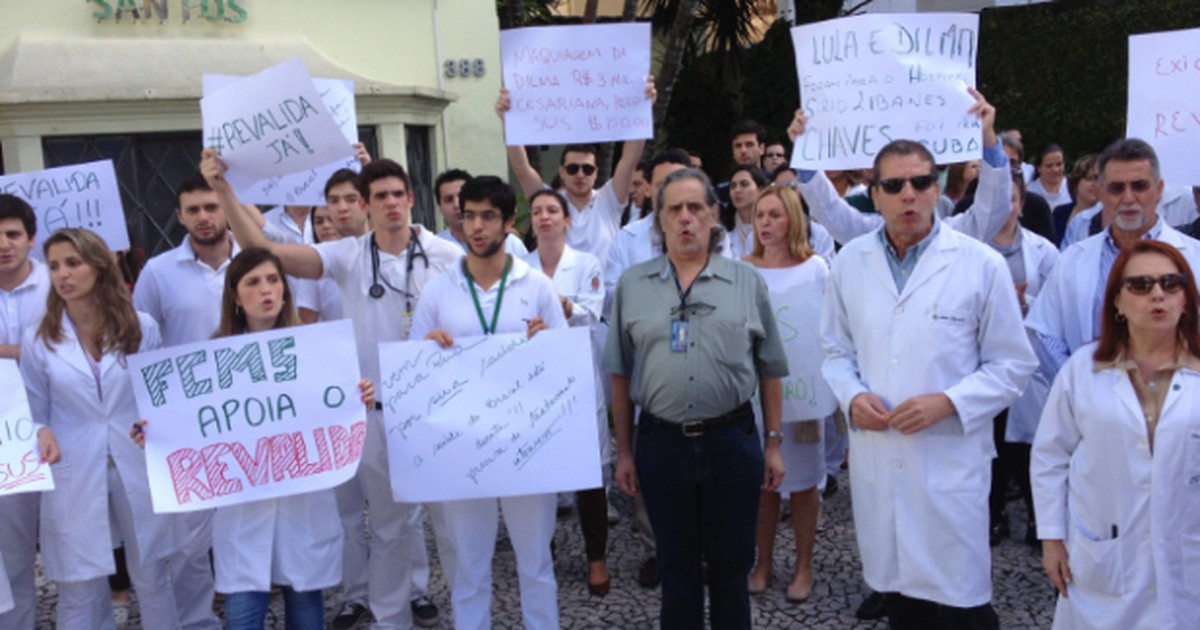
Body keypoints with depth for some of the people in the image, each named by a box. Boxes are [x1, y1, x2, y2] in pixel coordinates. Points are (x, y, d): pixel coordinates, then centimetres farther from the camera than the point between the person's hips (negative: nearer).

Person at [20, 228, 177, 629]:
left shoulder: (141, 327, -1)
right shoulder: (38, 340, -1)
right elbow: (35, 419, 5)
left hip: (138, 467, 0)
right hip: (74, 475, 0)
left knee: (151, 577, 12)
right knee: (80, 590, 8)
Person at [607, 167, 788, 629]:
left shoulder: (747, 282, 2)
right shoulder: (633, 285, 3)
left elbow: (770, 371, 6)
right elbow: (621, 376, 5)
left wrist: (774, 442, 3)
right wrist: (623, 452, 4)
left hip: (732, 440, 0)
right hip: (661, 443, 1)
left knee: (731, 568, 12)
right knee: (676, 569, 13)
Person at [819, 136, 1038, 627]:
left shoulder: (981, 265, -4)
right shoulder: (849, 262, 5)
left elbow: (1013, 364, -1)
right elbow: (836, 349, 14)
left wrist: (947, 402, -15)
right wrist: (852, 395, -6)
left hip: (951, 461, -3)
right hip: (875, 459, 3)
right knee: (895, 590, 15)